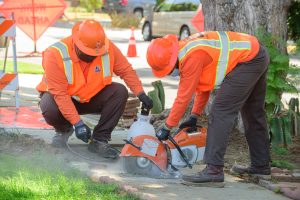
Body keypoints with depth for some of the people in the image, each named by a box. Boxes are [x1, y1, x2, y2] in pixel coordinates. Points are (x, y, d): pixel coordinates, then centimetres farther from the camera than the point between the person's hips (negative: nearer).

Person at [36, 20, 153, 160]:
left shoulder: (107, 48, -20)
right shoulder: (56, 54, -31)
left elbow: (126, 70, -5)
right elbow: (59, 93, -32)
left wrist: (140, 94, -16)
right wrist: (77, 123, -36)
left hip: (91, 97, 4)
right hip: (59, 96, -3)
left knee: (120, 92, -21)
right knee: (51, 110, -37)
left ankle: (99, 140, -12)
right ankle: (64, 130, 2)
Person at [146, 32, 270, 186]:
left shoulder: (192, 57, -22)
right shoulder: (185, 50, 8)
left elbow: (183, 97, -17)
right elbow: (203, 84, 18)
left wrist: (167, 128, -8)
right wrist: (194, 116, 17)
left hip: (248, 60, -11)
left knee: (221, 112, -13)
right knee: (253, 114, 22)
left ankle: (214, 170, -17)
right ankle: (261, 165, 34)